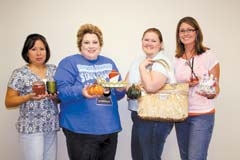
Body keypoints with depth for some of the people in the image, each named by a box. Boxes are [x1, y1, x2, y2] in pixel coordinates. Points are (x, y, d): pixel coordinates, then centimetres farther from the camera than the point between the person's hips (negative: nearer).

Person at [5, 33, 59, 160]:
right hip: (31, 129, -4)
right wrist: (29, 97, -21)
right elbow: (8, 102, -6)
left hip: (51, 127, 4)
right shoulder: (20, 73, -7)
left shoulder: (54, 70, 5)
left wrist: (56, 96, -10)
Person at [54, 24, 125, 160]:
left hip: (109, 128, 5)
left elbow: (118, 94, 17)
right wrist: (81, 92, -30)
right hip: (81, 130, -5)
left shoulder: (109, 63, 15)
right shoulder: (69, 63, -1)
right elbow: (62, 90, -12)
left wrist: (120, 90, -6)